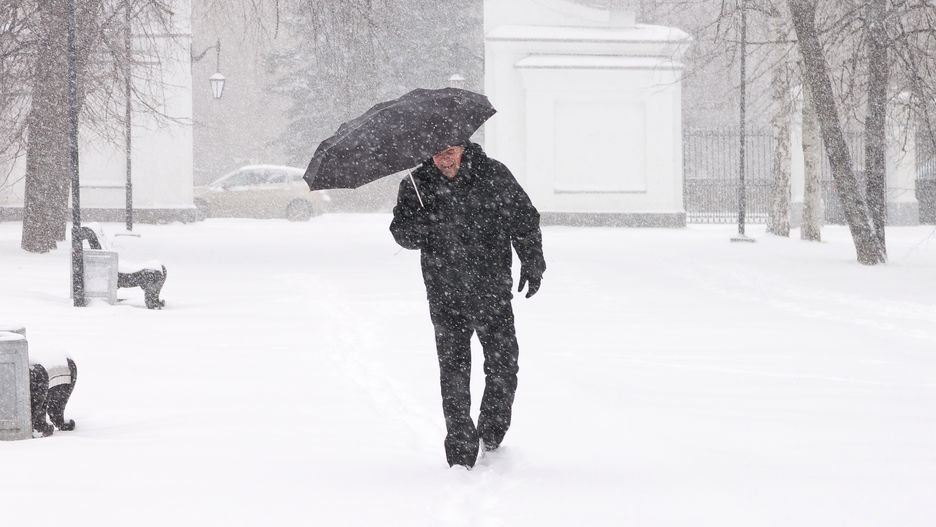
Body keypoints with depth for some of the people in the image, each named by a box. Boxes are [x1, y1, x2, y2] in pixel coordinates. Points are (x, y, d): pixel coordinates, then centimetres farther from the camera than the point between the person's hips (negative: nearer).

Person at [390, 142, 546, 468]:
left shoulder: (494, 177, -2)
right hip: (446, 296, 0)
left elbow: (524, 219, 8)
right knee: (454, 369, -2)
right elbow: (401, 231, -4)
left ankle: (492, 438, 22)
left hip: (493, 292, 0)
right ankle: (461, 452, 4)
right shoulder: (417, 185, -2)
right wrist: (421, 227, -26)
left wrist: (532, 263, 4)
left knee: (503, 367, 0)